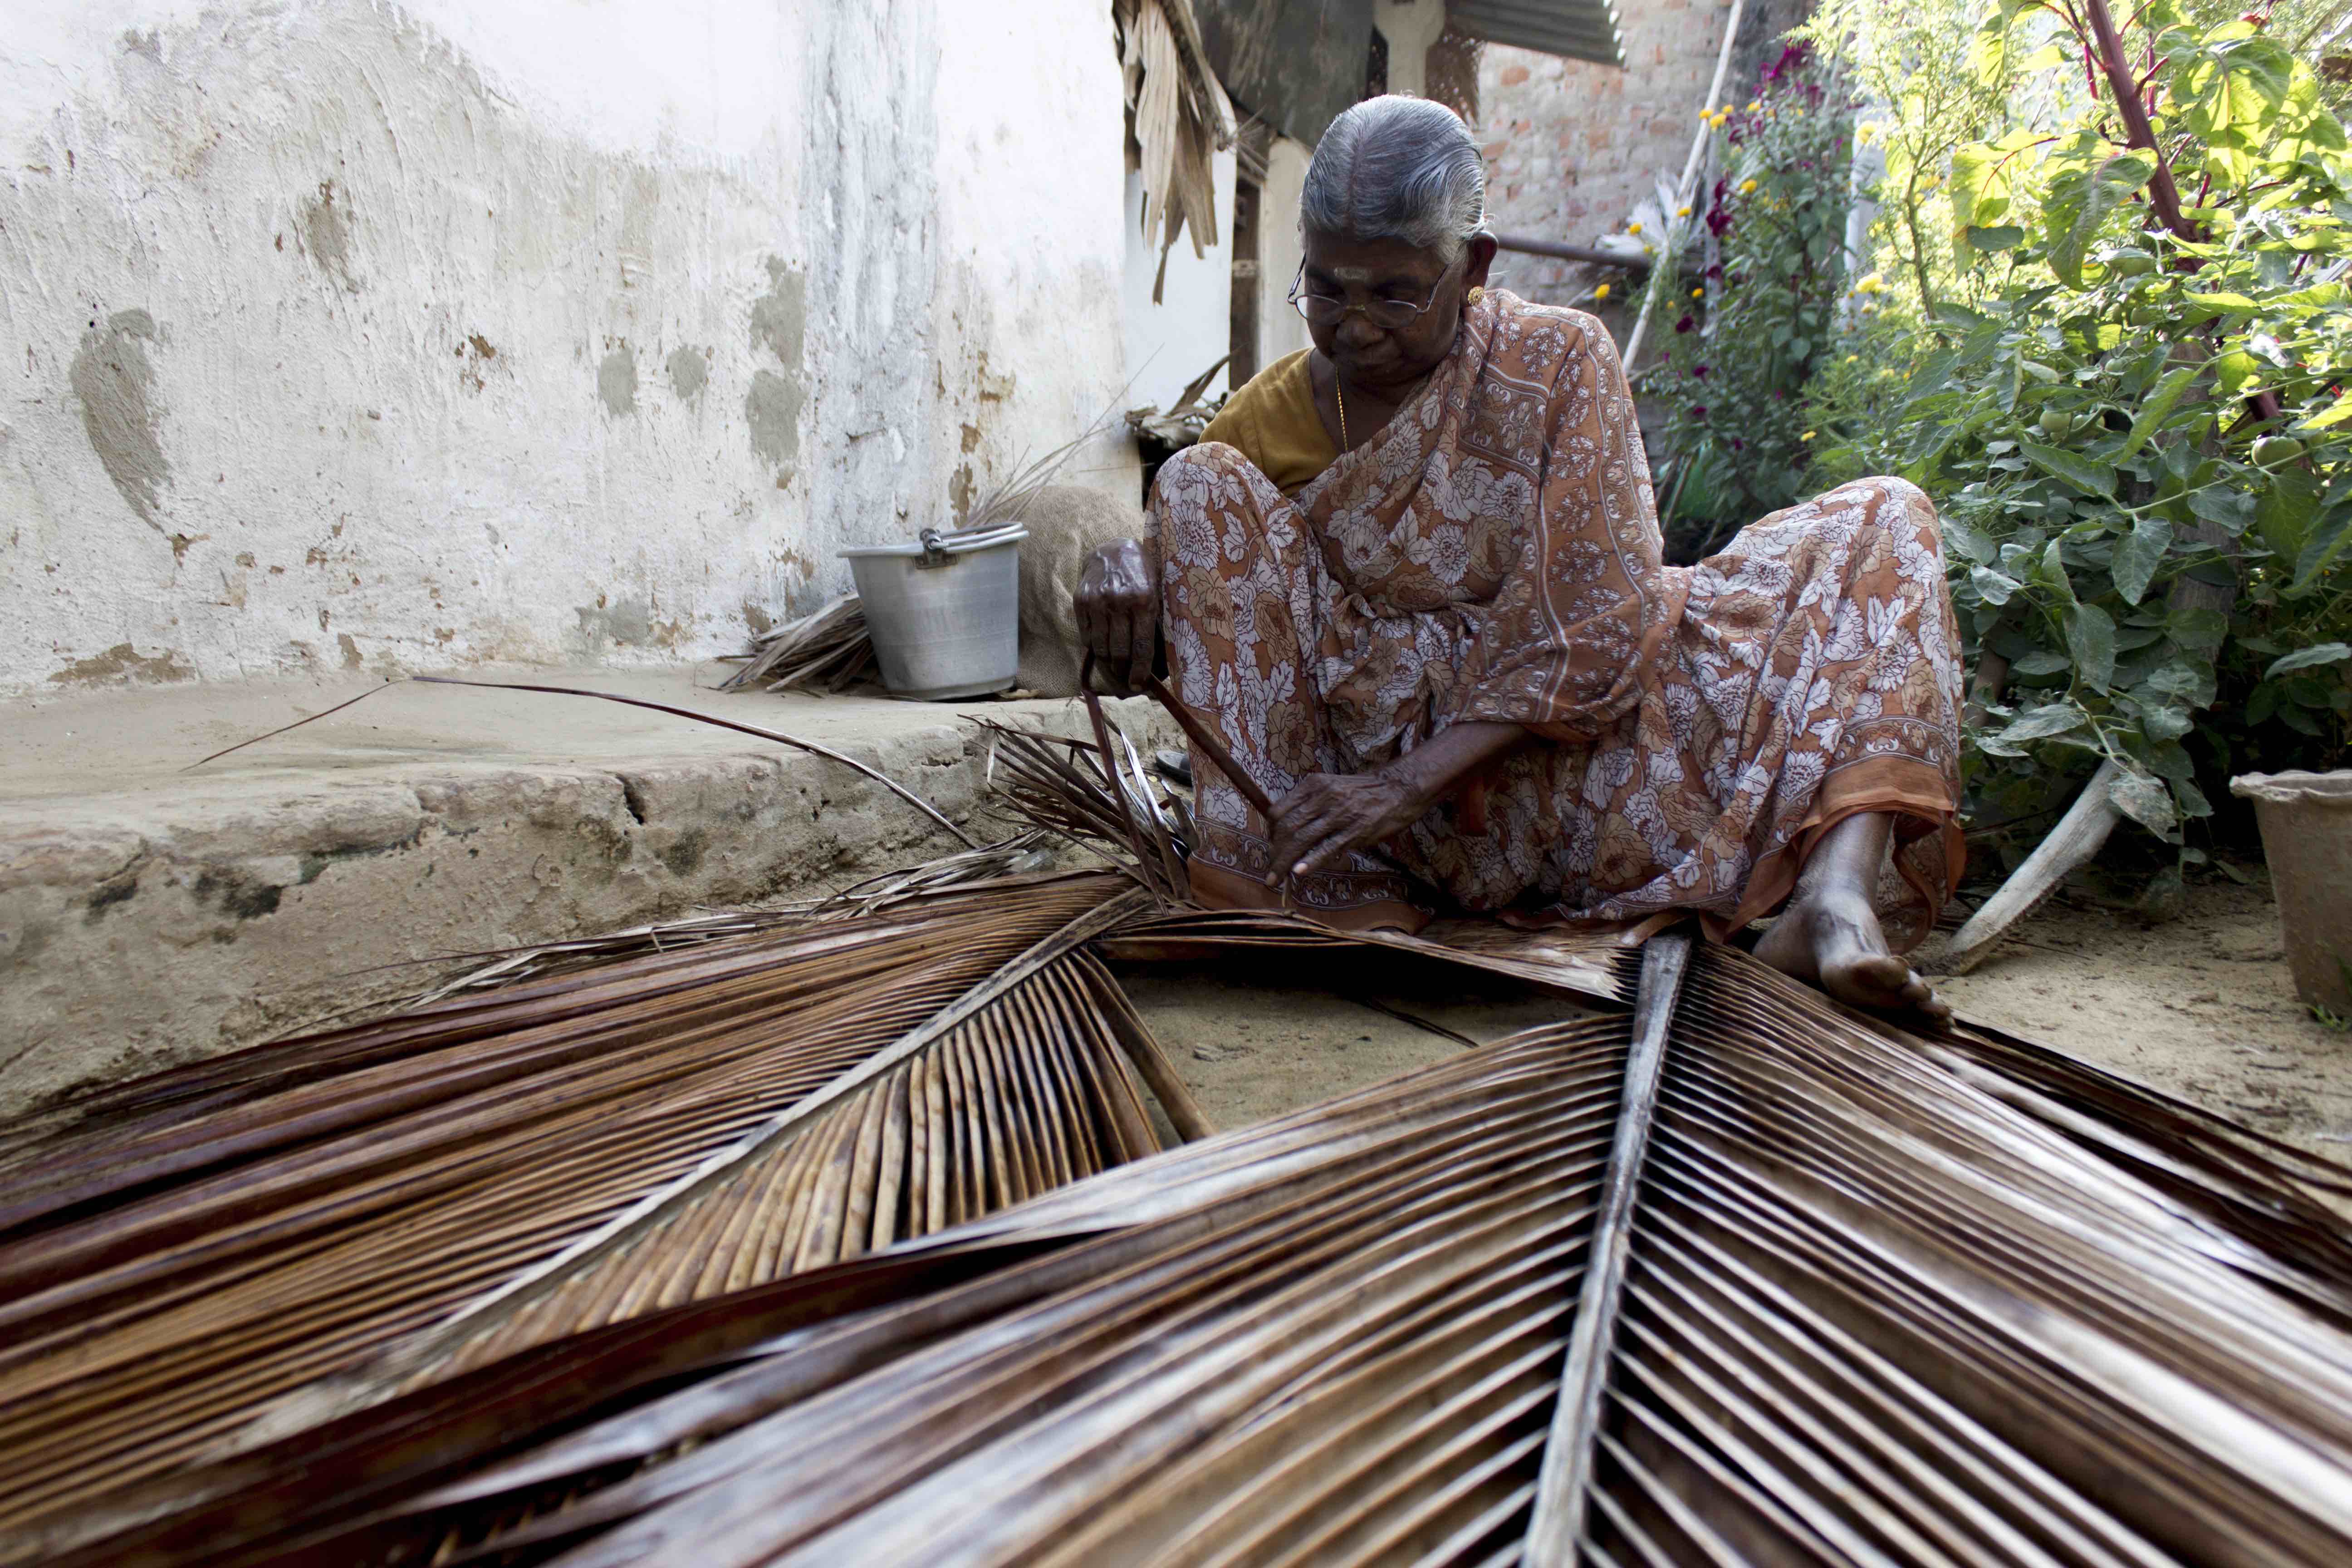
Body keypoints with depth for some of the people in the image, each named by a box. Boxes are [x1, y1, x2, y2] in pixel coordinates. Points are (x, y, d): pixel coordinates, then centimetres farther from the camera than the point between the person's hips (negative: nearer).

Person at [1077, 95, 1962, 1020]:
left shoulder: (1558, 359, -5)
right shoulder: (1271, 419, 2)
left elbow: (1592, 626, -14)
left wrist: (1410, 781, -27)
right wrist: (1125, 573, -18)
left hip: (1588, 749, 0)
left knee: (1880, 523, -11)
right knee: (1198, 485, -13)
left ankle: (1836, 894, -36)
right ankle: (1329, 907, -24)